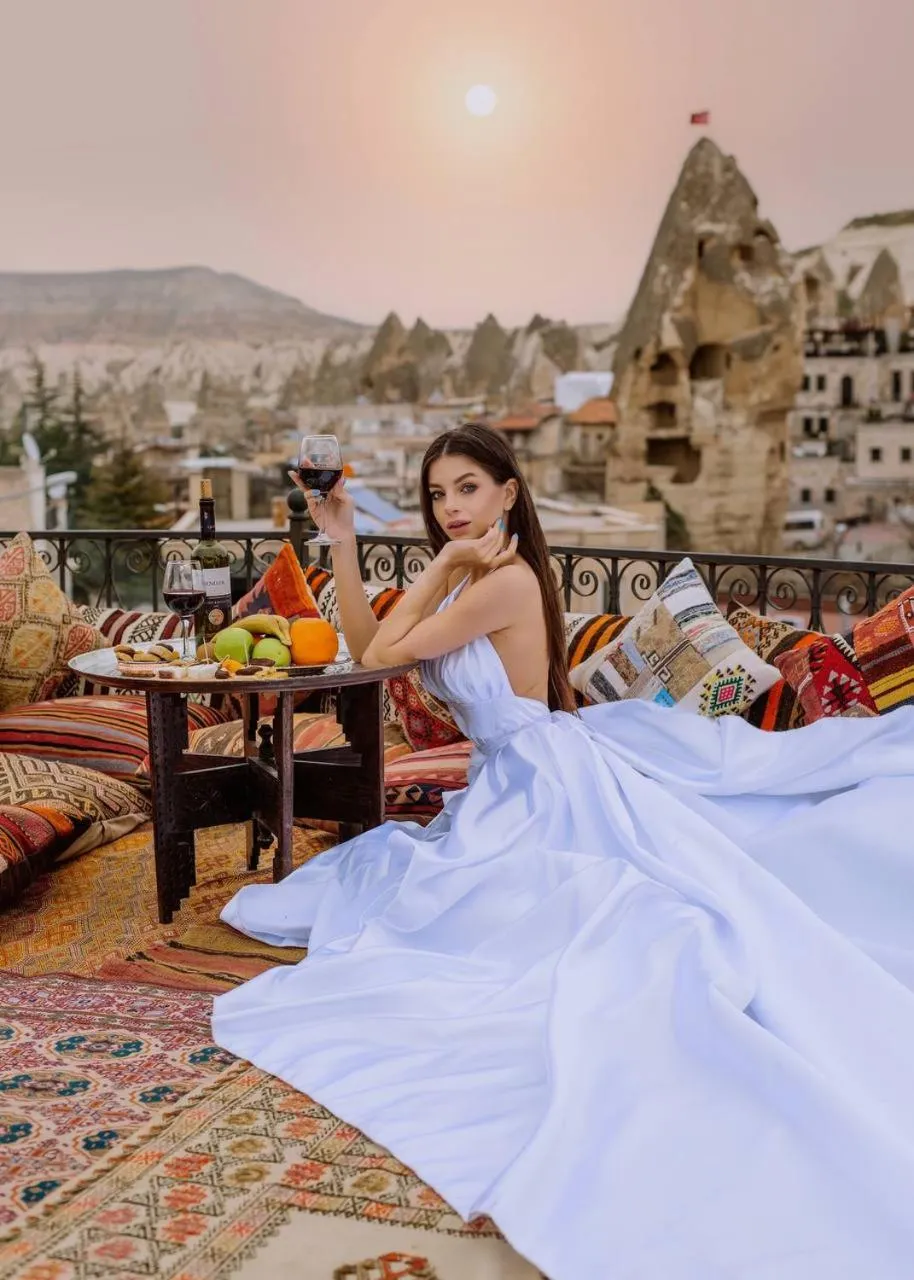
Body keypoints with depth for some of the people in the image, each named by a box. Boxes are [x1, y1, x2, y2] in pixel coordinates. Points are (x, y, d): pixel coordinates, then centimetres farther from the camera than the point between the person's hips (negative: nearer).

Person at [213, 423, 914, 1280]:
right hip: (508, 790, 11)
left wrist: (439, 567, -7)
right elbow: (366, 646, 12)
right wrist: (342, 539, 11)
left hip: (545, 785, -10)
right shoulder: (465, 583, 12)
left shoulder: (510, 579, -18)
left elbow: (389, 650, -14)